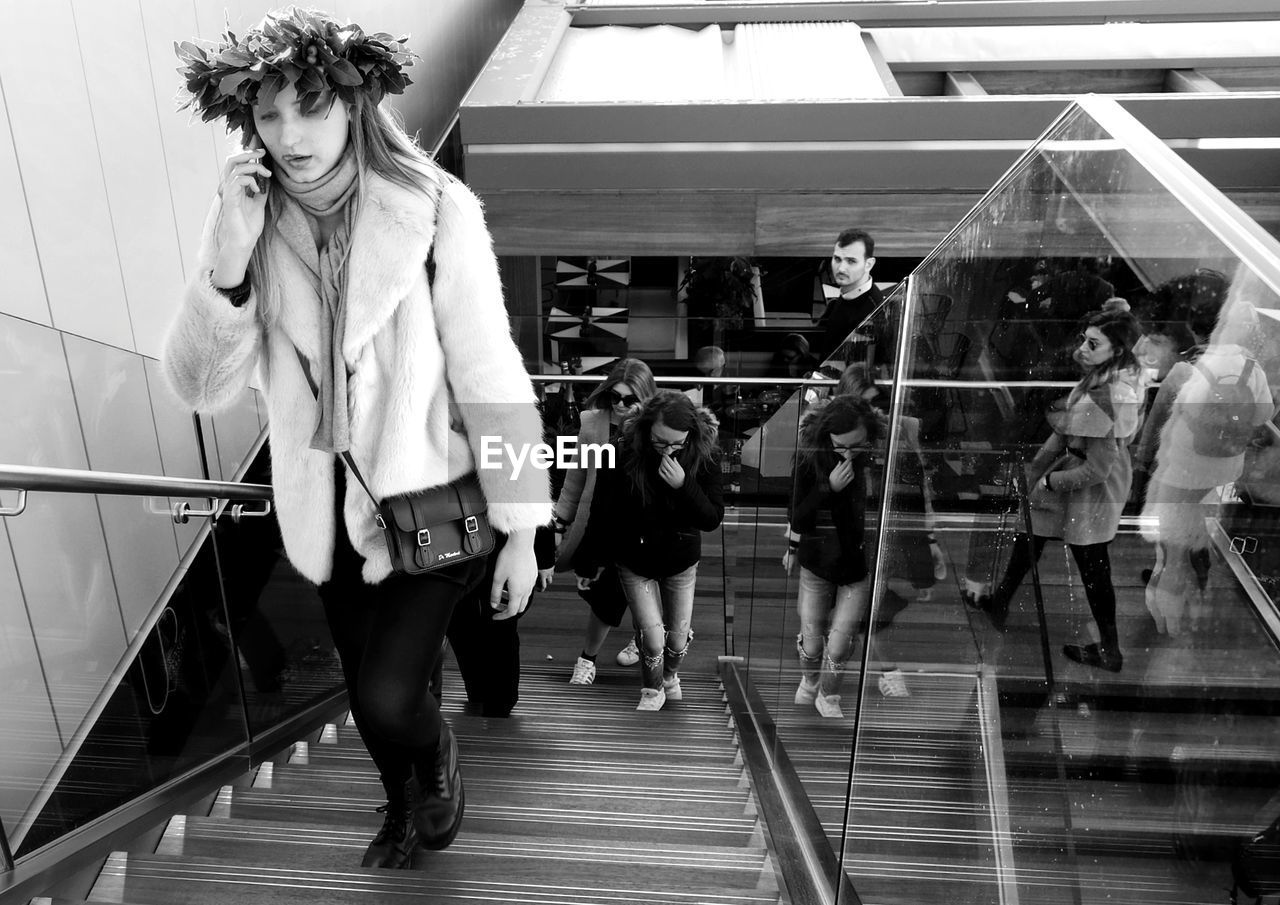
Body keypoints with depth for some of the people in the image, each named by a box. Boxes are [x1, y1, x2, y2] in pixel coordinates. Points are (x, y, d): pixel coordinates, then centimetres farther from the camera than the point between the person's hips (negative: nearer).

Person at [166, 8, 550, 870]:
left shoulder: (437, 212, -19)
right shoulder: (247, 220, -6)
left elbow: (491, 377, -16)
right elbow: (201, 387, -10)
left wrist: (521, 531, -13)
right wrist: (229, 257, -26)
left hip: (432, 499, -4)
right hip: (331, 508, 4)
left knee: (389, 697, -9)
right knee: (369, 693, 19)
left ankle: (439, 762, 29)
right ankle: (405, 809, 51)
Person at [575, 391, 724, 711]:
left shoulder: (703, 456, -18)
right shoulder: (623, 454, -23)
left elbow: (713, 520, -16)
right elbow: (601, 513, -11)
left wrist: (684, 485, -32)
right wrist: (588, 563, -2)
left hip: (681, 563, 2)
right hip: (635, 562, -2)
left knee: (679, 637, 13)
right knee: (653, 639, -7)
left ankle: (670, 677, 48)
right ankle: (652, 691, 25)